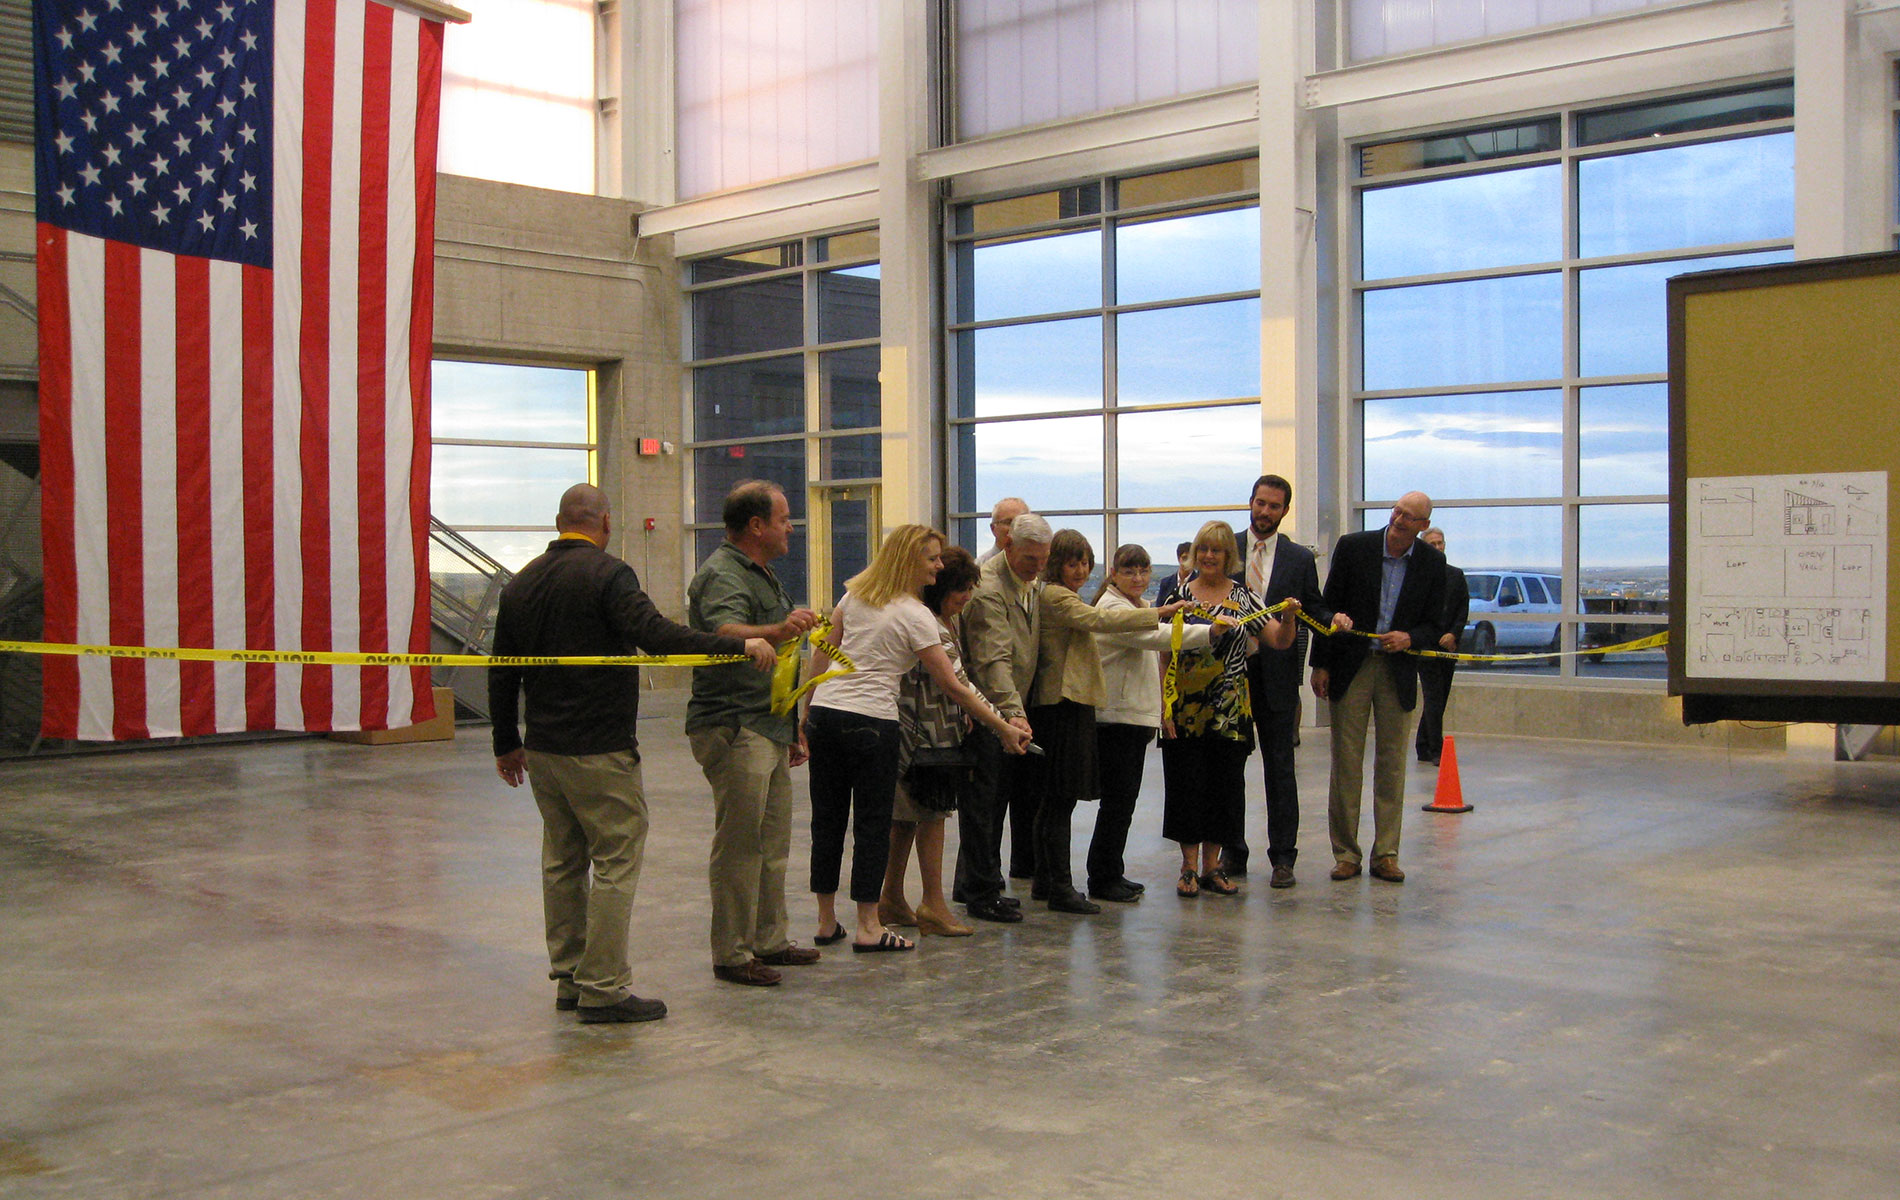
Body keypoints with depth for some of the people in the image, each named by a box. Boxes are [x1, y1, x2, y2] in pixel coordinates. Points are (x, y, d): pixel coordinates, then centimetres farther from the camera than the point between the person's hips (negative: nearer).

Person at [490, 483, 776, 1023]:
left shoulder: (520, 584, 12)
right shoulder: (608, 573, -11)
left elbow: (502, 674, 16)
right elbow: (655, 634, -26)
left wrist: (507, 743, 26)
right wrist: (740, 645, -25)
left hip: (542, 749, 8)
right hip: (599, 752, -8)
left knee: (563, 861, 15)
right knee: (616, 861, -2)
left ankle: (569, 978, 21)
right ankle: (603, 988, -3)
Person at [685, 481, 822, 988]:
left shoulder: (761, 574, 20)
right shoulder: (722, 575, -13)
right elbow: (727, 634, -34)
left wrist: (790, 729, 29)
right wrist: (778, 631, -53)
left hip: (767, 728, 10)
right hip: (733, 730, -10)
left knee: (772, 844, 15)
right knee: (740, 847, -7)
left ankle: (770, 940, 25)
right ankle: (732, 954, 0)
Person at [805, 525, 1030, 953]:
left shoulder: (855, 593, 9)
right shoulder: (915, 616, -9)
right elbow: (952, 686, -9)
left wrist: (809, 709, 20)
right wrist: (1004, 728, -3)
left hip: (824, 713, 6)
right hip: (870, 722, -6)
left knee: (827, 819, 11)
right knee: (872, 823, 2)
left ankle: (826, 921, 20)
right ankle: (868, 928, 4)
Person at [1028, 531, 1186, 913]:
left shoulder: (1064, 598, 21)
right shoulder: (1054, 597, -12)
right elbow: (1100, 619, -24)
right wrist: (1160, 613, -26)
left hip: (1069, 706, 11)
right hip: (1064, 706, -11)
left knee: (1053, 800, 14)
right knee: (1061, 799, -9)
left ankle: (1044, 882, 21)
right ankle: (1061, 888, -6)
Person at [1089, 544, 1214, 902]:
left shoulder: (1138, 606, 19)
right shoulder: (1112, 607, -13)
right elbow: (1155, 636, -27)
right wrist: (1208, 631, -34)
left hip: (1136, 716, 9)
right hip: (1115, 716, -9)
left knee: (1125, 799, 12)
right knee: (1118, 799, -6)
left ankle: (1112, 874, 21)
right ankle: (1102, 880, 2)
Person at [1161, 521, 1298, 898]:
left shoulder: (1243, 597, 4)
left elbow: (1280, 641, -2)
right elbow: (1164, 654, 0)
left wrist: (1289, 616, -22)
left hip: (1229, 711, 1)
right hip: (1185, 709, -1)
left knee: (1224, 785, 5)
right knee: (1187, 784, 1)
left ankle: (1211, 866, 16)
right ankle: (1189, 867, 11)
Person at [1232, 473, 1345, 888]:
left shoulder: (1300, 558, 6)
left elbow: (1314, 608, 8)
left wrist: (1334, 619, -13)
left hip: (1276, 673, -1)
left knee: (1280, 767, 3)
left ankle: (1282, 857, 10)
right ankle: (1232, 853, 18)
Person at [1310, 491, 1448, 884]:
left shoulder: (1432, 563, 1)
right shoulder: (1352, 547, -3)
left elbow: (1433, 625, 6)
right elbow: (1329, 607, 1)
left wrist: (1409, 638, -16)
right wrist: (1321, 664, -2)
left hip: (1398, 672, 1)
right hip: (1350, 669, -1)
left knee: (1391, 765, 5)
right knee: (1346, 763, 1)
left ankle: (1385, 855, 13)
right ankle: (1346, 853, 9)